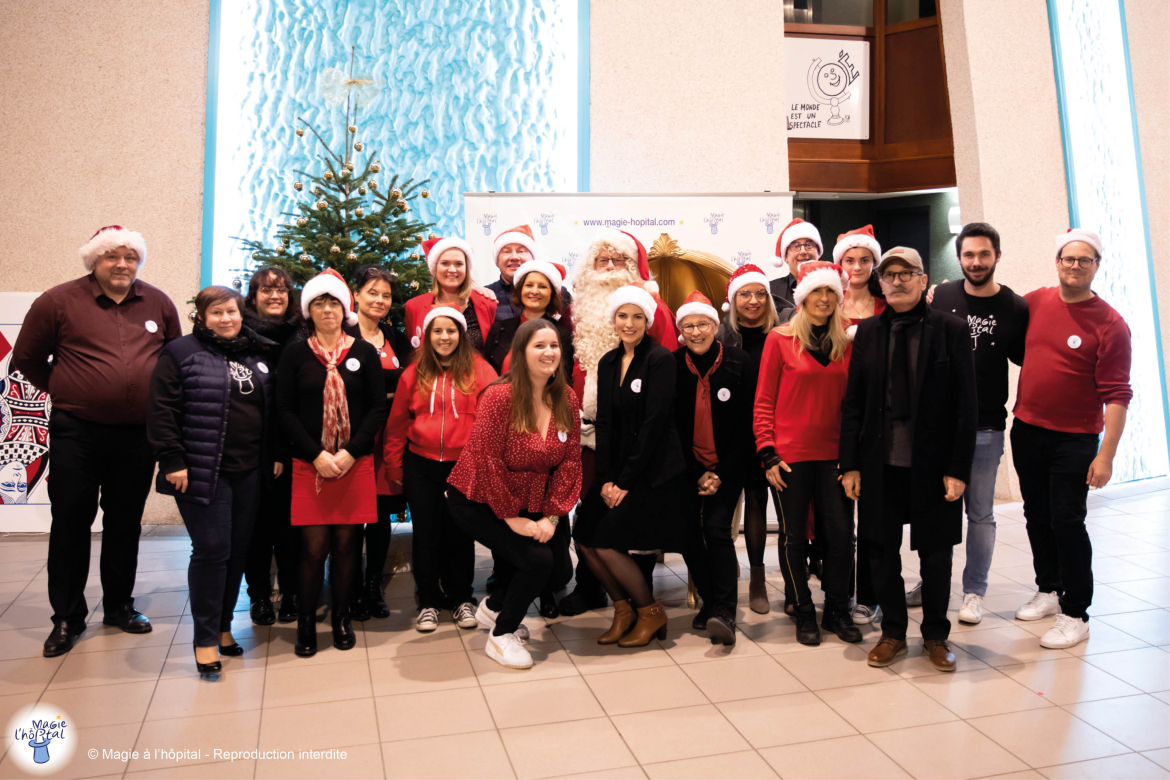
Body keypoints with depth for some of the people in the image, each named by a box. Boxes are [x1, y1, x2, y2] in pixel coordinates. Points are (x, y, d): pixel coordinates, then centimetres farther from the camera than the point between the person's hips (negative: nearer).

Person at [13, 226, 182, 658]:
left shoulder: (158, 303, 5)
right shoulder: (59, 301, -4)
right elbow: (27, 358, 5)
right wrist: (63, 391, 3)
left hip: (139, 432, 3)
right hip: (77, 432, -2)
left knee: (126, 522, 13)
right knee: (71, 522, 5)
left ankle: (119, 605, 28)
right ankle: (67, 618, 18)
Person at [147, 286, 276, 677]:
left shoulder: (258, 355, 13)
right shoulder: (181, 353, -3)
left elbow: (271, 409, 18)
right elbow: (162, 410, -8)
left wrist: (274, 455, 12)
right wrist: (172, 461, -12)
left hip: (247, 472, 6)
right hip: (202, 471, -5)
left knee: (239, 549, 10)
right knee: (211, 550, -5)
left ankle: (223, 626, 26)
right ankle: (205, 638, 8)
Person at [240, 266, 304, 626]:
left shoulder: (301, 337, 8)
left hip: (291, 444, 1)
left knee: (289, 519, 6)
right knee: (257, 519, 7)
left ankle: (291, 593, 20)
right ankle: (259, 594, 21)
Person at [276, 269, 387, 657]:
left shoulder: (364, 352, 5)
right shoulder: (295, 354, 4)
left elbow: (378, 408, 1)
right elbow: (285, 410, 1)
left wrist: (350, 453, -9)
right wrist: (316, 455, -10)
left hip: (356, 463, 1)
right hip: (308, 464, 0)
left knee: (346, 542, 5)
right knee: (313, 545, -1)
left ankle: (341, 616, 23)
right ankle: (306, 621, 17)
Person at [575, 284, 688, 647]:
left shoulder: (660, 359, -10)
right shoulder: (608, 363, 10)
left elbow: (654, 423, -15)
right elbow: (605, 423, 8)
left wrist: (626, 481, -14)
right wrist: (606, 479, -2)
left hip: (654, 470, -7)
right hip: (618, 468, 7)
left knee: (607, 542, -11)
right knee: (585, 538, -3)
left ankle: (651, 613, 12)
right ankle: (623, 608, 18)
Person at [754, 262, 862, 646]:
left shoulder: (845, 345, 9)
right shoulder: (780, 339, -1)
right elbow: (764, 401, -2)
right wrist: (768, 453, -8)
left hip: (833, 455, 3)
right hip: (790, 455, -3)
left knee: (841, 535, 3)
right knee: (794, 537, 6)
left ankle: (837, 611, 22)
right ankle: (804, 613, 22)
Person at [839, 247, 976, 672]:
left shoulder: (950, 329, -2)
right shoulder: (867, 331, 5)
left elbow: (965, 405, -4)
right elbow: (853, 402, 5)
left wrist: (958, 469, -9)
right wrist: (850, 464, 0)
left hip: (933, 464, -2)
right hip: (880, 465, 2)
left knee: (935, 553, 11)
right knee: (882, 552, 10)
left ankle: (935, 635, 31)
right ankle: (893, 633, 28)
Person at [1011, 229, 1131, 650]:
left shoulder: (1110, 324, -11)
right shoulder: (1034, 302, 2)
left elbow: (1116, 396, -13)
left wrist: (1106, 455, -18)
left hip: (1075, 438, -5)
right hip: (1027, 429, 5)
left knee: (1066, 521, -3)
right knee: (1037, 516, 15)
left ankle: (1075, 615, 11)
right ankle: (1049, 590, 34)